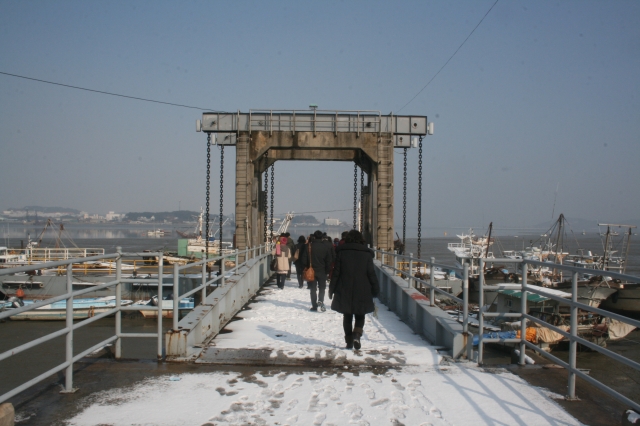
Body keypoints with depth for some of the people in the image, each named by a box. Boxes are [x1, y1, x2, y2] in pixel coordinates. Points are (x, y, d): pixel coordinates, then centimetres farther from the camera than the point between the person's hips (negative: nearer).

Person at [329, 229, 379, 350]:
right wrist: (375, 290, 7)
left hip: (344, 291, 0)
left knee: (347, 317, 13)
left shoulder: (341, 252, -2)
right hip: (362, 292, 0)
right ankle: (357, 335, -11)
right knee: (360, 316, 13)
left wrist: (332, 289, 5)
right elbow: (371, 274, -1)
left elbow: (336, 272, -2)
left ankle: (349, 341, 13)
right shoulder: (367, 254, -2)